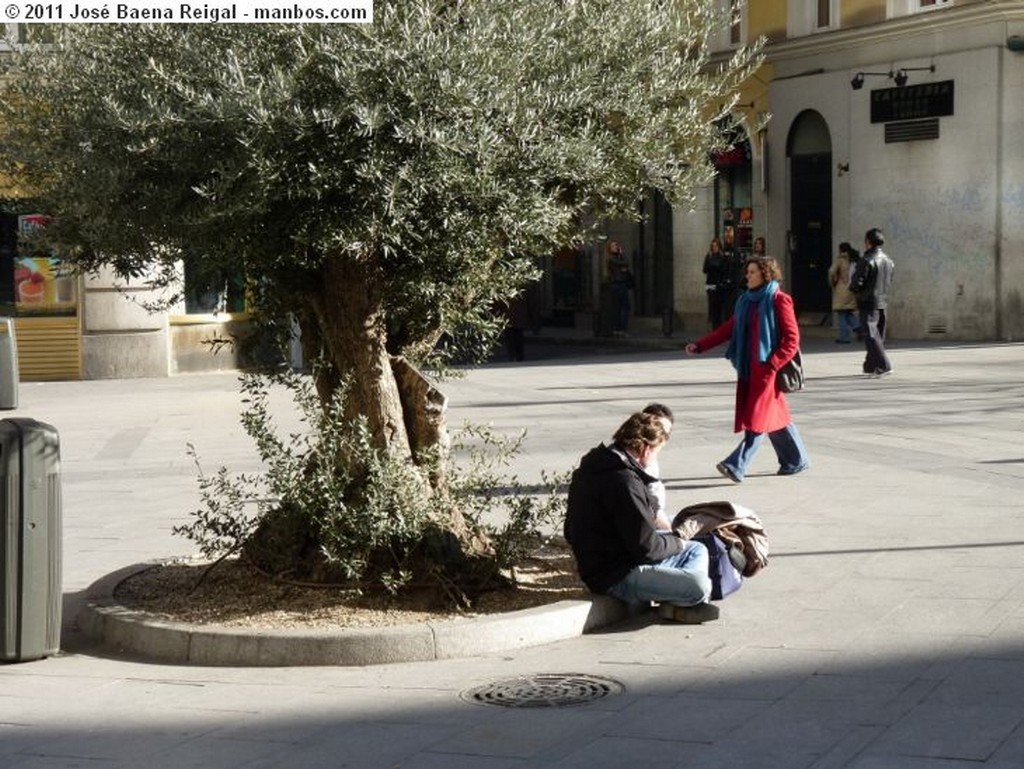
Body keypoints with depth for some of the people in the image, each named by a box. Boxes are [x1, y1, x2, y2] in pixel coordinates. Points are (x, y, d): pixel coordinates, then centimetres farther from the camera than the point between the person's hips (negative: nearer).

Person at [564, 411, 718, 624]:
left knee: (697, 550, 18)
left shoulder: (591, 469, 10)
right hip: (617, 578, -11)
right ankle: (677, 602, 5)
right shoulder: (624, 481, -23)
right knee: (699, 585, -25)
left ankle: (677, 600, -4)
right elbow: (646, 547, -24)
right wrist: (676, 542, -1)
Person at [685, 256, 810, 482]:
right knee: (774, 416, 12)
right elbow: (729, 328, 16)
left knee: (759, 417, -9)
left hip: (766, 368, -8)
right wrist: (700, 345, 8)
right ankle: (796, 460, 23)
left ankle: (737, 465, -15)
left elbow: (792, 339, -10)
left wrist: (772, 364, -18)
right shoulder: (746, 300, 14)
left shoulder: (779, 300, -8)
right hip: (748, 368, 8)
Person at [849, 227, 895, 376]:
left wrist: (854, 289, 4)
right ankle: (870, 366, 25)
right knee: (878, 335, 15)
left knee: (871, 336, -7)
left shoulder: (866, 261, -15)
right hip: (883, 302, 8)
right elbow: (890, 284, 15)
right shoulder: (888, 261, 10)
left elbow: (856, 284, -16)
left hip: (868, 303, -8)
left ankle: (883, 366, -17)